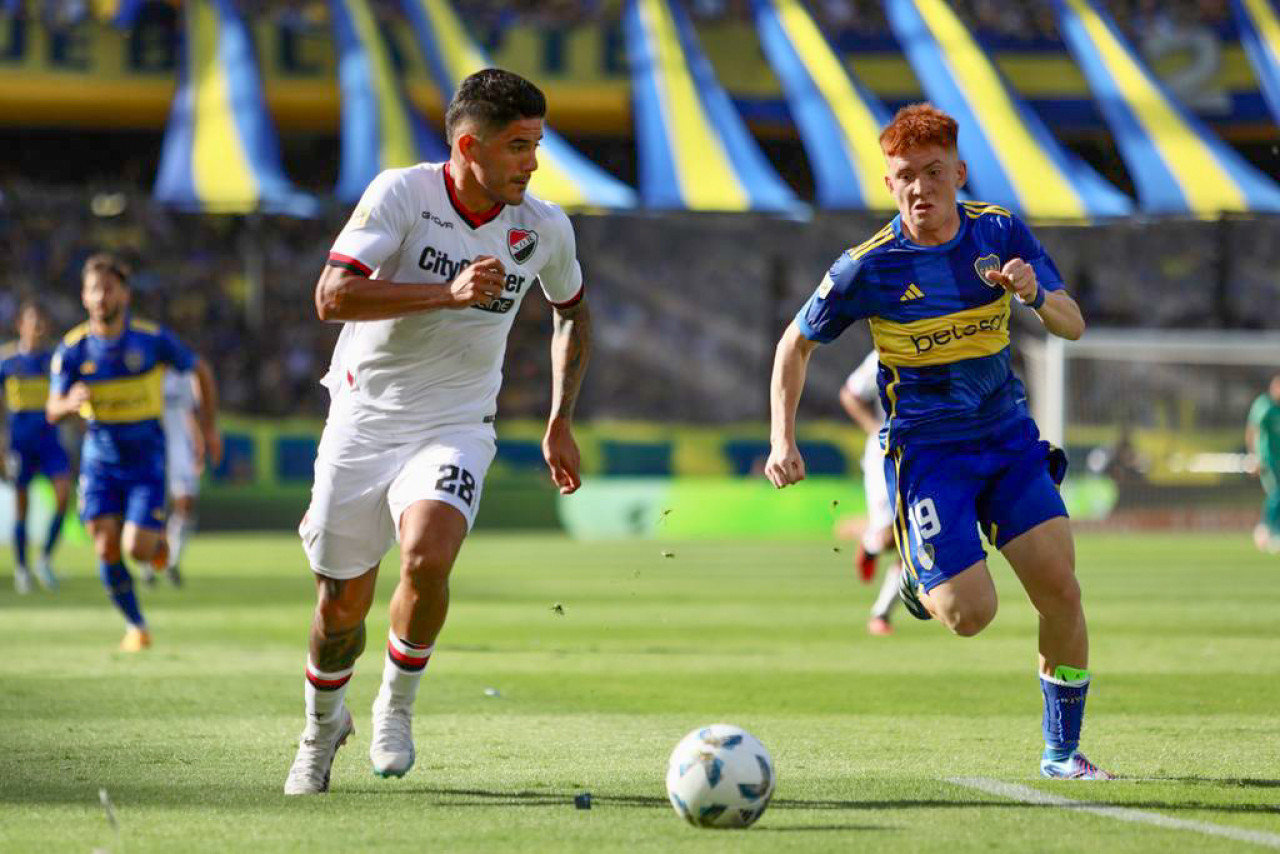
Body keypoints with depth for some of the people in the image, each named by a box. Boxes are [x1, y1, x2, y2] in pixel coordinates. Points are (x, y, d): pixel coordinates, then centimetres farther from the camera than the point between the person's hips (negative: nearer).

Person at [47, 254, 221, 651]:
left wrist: (209, 428, 5)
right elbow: (53, 410, -7)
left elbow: (201, 371, 3)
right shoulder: (72, 349, -9)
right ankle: (135, 625, 13)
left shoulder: (152, 338, -13)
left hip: (146, 457, -2)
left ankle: (158, 539, 26)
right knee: (107, 548, -8)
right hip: (100, 457, 2)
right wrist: (70, 403, -32)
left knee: (137, 550, -12)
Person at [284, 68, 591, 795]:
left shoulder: (545, 229, -3)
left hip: (455, 427, 1)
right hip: (364, 420, -1)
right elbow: (333, 297, -25)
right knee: (342, 607, 5)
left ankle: (397, 705, -1)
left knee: (428, 560, -28)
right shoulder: (401, 194, -15)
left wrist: (561, 423, 14)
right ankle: (323, 724, 37)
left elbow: (573, 311, 18)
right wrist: (448, 292, -32)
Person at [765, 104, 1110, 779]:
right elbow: (796, 343, 2)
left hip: (1008, 434, 3)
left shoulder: (1002, 234, -3)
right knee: (970, 613, -16)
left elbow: (1072, 326, 1)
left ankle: (1062, 751, 7)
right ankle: (918, 575, 22)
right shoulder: (867, 267, -11)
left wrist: (1036, 295, -22)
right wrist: (783, 440, -6)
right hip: (926, 450, -3)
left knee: (1060, 587, -10)